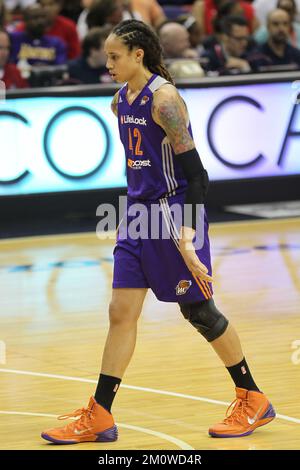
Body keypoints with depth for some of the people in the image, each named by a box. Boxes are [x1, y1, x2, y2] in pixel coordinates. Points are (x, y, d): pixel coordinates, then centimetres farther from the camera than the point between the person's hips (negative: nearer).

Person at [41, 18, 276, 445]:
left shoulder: (164, 99, -17)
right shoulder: (121, 100, 8)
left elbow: (195, 173, -19)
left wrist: (187, 233, -25)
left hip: (176, 213, -8)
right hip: (140, 214, 8)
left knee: (198, 311, 2)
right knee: (121, 312, 3)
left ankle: (253, 401, 18)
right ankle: (99, 418, 6)